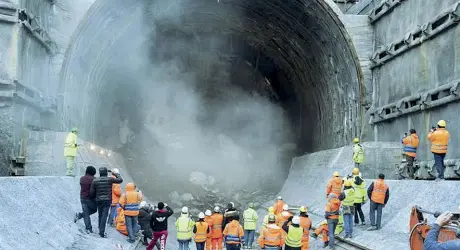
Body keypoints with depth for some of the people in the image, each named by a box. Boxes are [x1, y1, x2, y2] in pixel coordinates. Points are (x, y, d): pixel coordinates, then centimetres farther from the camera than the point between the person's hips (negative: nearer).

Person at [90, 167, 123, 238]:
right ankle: (102, 232, -10)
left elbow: (92, 192, 1)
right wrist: (116, 174, 19)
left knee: (100, 215, 16)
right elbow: (120, 180, 3)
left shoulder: (95, 181, -1)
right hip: (107, 200, -3)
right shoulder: (110, 179, -7)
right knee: (104, 215, -5)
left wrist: (95, 197, 20)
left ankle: (100, 230, 24)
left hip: (99, 200, 3)